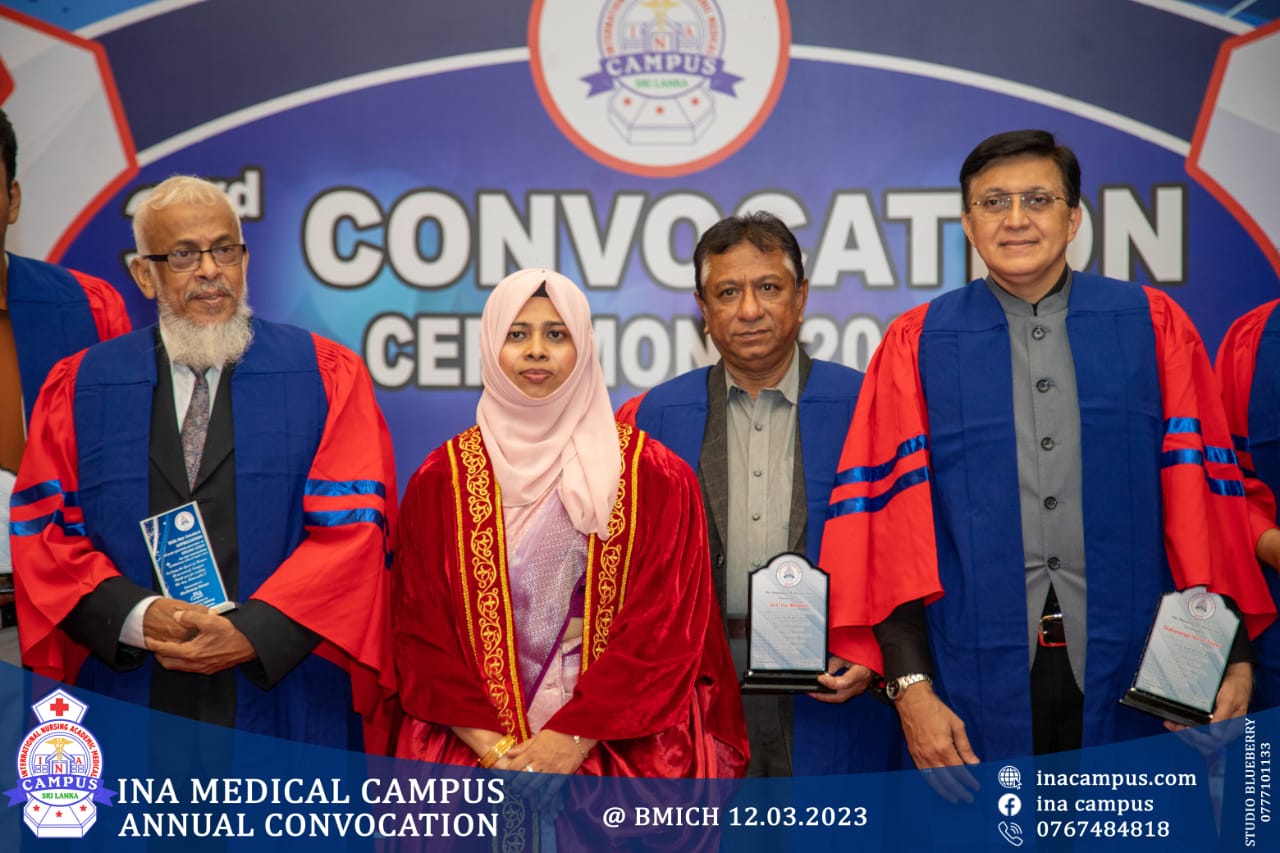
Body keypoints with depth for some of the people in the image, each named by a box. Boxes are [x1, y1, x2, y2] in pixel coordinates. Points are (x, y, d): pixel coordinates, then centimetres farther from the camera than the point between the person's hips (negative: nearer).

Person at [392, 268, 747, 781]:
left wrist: (576, 737, -10)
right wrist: (488, 743, -8)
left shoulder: (655, 478, 4)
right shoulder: (442, 480, 8)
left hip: (618, 740, 0)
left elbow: (663, 626, -1)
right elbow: (421, 629, 4)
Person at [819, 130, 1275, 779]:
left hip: (1125, 671, 1)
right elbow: (891, 513, -3)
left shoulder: (1153, 328, 4)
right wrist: (910, 685, -10)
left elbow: (1203, 489, 2)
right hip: (977, 672, 0)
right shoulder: (917, 346, 1)